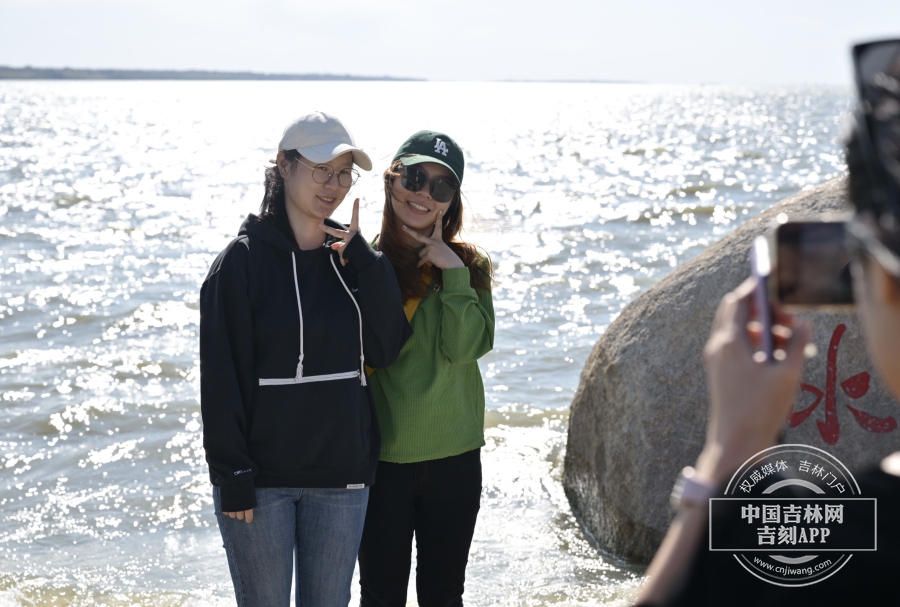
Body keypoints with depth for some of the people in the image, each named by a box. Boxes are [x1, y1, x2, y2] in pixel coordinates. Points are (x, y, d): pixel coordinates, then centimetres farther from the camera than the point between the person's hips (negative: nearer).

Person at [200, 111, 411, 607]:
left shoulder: (350, 256, 7)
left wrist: (362, 261, -10)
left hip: (341, 476, 4)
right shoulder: (243, 259, -7)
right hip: (262, 479, -4)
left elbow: (386, 351, -3)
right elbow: (221, 378, -9)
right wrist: (232, 479, -12)